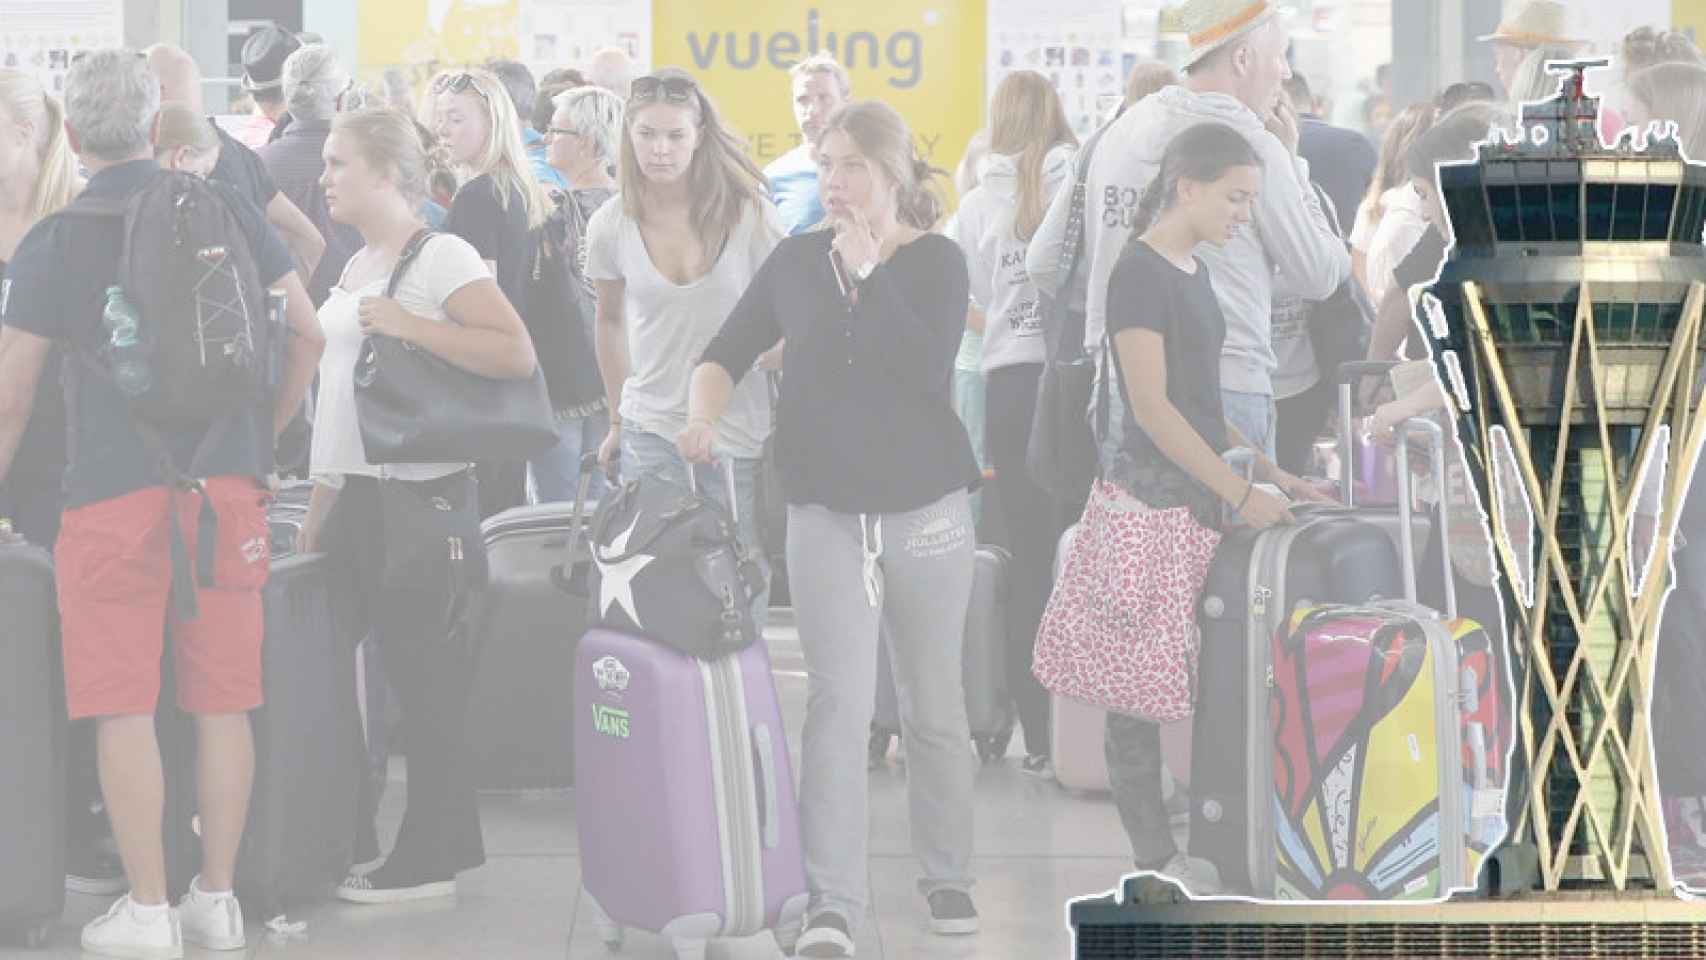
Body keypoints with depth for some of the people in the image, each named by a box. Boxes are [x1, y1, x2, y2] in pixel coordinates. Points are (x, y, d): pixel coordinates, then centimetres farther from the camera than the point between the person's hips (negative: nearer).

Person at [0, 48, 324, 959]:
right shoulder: (226, 209, 6)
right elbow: (305, 333, 8)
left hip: (113, 488, -3)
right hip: (226, 481, 3)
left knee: (123, 705, 1)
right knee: (222, 701, 8)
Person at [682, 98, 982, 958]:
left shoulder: (936, 262, -3)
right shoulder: (797, 260, 5)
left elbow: (925, 367, -19)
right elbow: (728, 352, 8)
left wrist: (867, 271, -18)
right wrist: (705, 414, -11)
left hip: (926, 507, -1)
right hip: (825, 509, 1)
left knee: (933, 702, 11)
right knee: (839, 700, -10)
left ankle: (946, 875, 27)